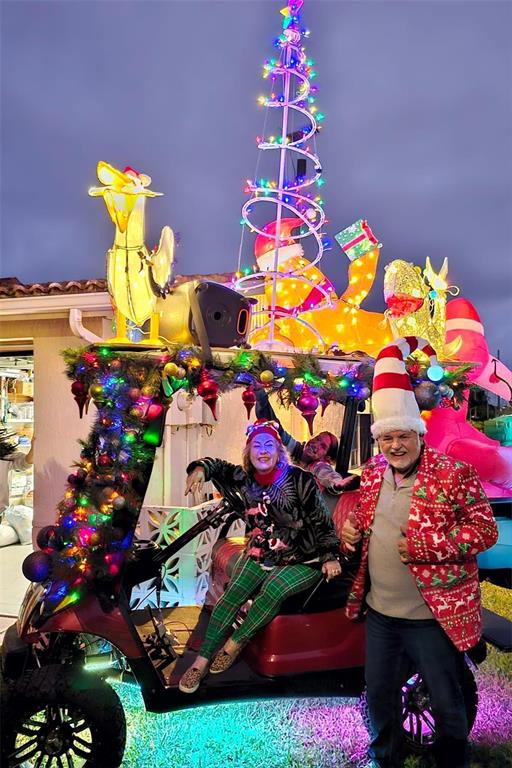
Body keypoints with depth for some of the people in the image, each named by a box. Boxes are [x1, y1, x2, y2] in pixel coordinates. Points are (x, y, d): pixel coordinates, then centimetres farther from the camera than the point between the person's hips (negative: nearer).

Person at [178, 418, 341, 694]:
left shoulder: (298, 479, -15)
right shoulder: (245, 477, -1)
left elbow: (321, 520, -11)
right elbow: (218, 466, 13)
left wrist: (331, 556, -13)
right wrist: (200, 468, -9)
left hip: (301, 560, -4)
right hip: (259, 554, 4)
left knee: (273, 590, -28)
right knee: (233, 594, -15)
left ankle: (234, 644, -9)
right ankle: (202, 661, -8)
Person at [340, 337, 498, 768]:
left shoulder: (453, 473, -14)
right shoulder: (373, 473, 4)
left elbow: (486, 531, -14)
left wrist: (424, 546, -24)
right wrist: (351, 529, -5)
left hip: (433, 616, -5)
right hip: (379, 613, 6)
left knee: (447, 704, 12)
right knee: (380, 696, 21)